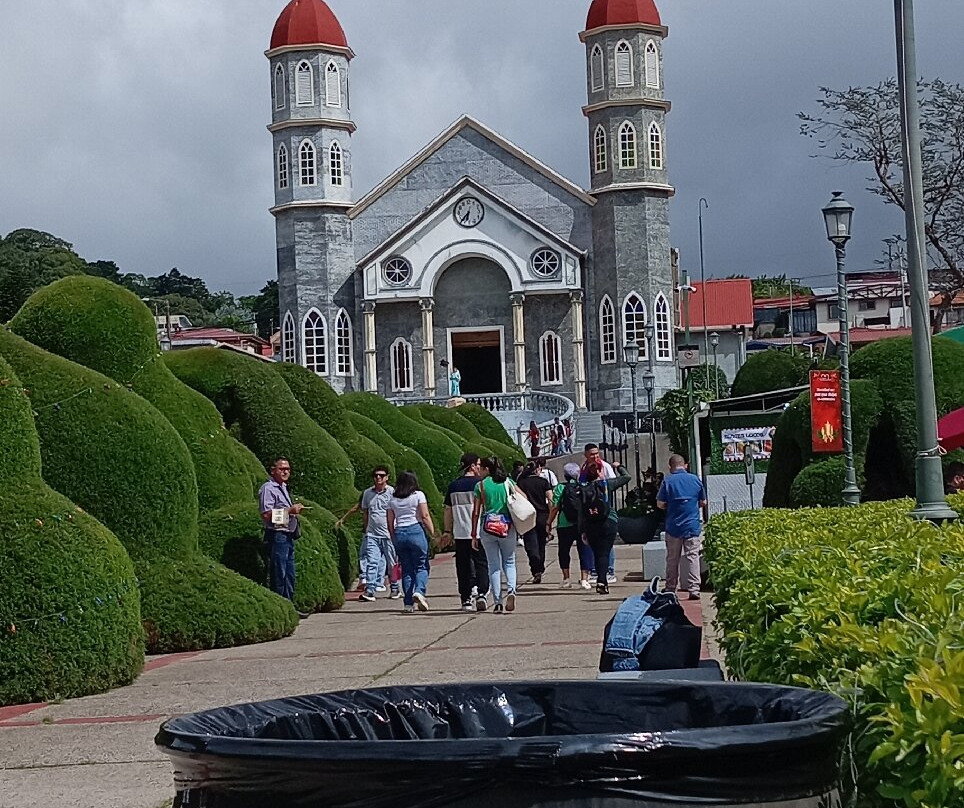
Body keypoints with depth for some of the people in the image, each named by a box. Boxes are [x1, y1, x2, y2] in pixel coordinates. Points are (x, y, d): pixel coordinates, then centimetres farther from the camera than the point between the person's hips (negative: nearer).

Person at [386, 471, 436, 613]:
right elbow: (425, 516, -7)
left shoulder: (392, 499, 12)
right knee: (421, 566, 2)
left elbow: (390, 523, 11)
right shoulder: (418, 495, 0)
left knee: (406, 569, 8)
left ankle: (409, 603, 5)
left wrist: (394, 540, 18)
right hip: (416, 531, -4)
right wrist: (433, 533, -3)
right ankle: (419, 591, -23)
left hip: (399, 533, 4)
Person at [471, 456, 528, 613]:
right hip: (507, 527, 1)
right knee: (509, 562, 13)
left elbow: (476, 512, -2)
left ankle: (498, 602, 1)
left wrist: (474, 535, 2)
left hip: (488, 528, -1)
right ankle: (511, 589, -14)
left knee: (494, 565, 5)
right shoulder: (507, 482, 4)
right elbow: (523, 497, 0)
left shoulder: (480, 485, -1)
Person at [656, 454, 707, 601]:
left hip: (673, 527, 0)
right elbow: (703, 502, 9)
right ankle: (694, 589, -9)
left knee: (672, 559, 10)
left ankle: (670, 590, 18)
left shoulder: (668, 481, -4)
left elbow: (660, 504, -4)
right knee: (692, 557, -1)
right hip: (693, 526, 0)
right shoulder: (695, 479, 2)